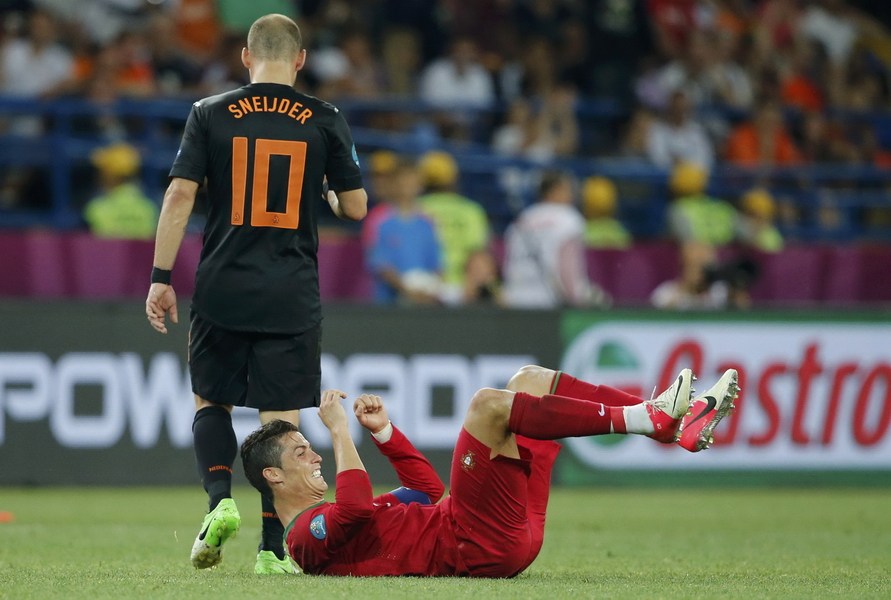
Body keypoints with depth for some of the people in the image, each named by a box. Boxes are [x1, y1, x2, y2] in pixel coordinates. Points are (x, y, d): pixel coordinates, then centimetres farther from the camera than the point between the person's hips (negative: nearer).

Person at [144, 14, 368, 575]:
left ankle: (220, 500, -4)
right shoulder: (326, 121, 1)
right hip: (292, 297, 0)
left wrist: (162, 277, 0)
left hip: (222, 292, 1)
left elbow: (180, 195, -4)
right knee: (280, 418, 3)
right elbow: (356, 207, 4)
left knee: (211, 402, 18)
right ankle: (273, 546, -1)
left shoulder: (210, 114, 1)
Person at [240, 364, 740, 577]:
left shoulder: (333, 522, 29)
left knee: (531, 380, 12)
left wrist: (384, 433, 22)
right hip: (480, 547, -10)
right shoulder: (310, 537, -1)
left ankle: (678, 423, -3)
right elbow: (357, 507, -24)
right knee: (489, 403, -23)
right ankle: (646, 419, -23)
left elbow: (430, 491, 33)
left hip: (515, 532, 10)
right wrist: (339, 432, -13)